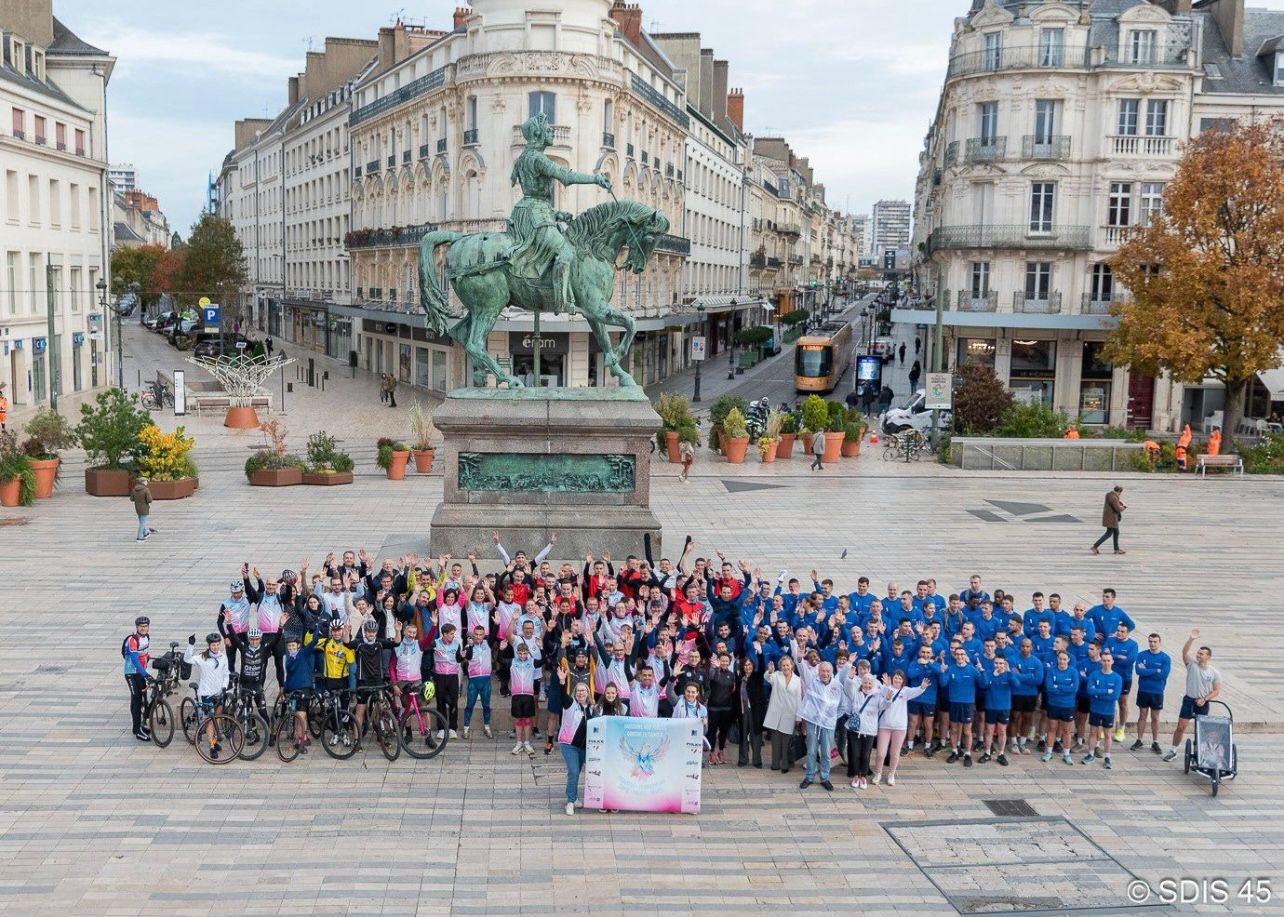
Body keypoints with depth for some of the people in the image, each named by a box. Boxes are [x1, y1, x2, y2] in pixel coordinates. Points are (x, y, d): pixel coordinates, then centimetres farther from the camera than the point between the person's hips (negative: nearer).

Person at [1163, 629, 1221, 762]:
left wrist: (1204, 699, -13)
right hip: (1189, 700, 0)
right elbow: (1184, 652, -20)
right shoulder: (1192, 665, -5)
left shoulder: (1215, 673, -3)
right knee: (1180, 727, 1)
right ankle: (1173, 751, 12)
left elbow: (1217, 690, -1)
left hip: (1203, 703, 0)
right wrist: (1191, 639, -33)